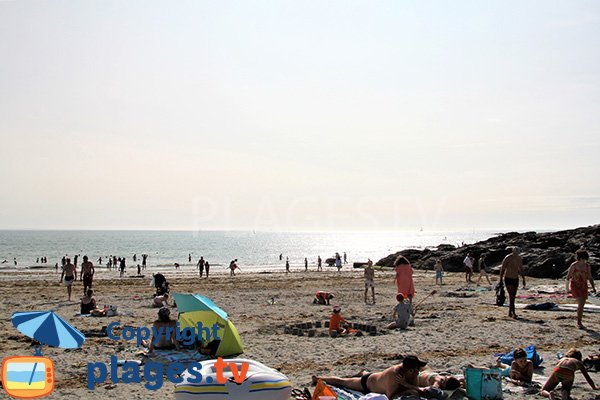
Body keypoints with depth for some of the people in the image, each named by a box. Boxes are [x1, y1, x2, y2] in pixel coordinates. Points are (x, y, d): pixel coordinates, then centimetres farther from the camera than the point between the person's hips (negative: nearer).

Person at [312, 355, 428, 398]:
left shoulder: (413, 374, -26)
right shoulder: (394, 374, -47)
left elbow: (416, 389, -25)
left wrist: (405, 384, -41)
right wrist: (407, 391, -45)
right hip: (365, 384, -5)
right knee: (342, 381, 19)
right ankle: (318, 379, 40)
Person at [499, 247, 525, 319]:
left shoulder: (519, 258, 2)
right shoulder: (507, 258, -16)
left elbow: (521, 269, 14)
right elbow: (502, 270, -12)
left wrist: (524, 279, 13)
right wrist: (500, 280, -14)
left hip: (516, 279, 6)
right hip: (508, 279, -6)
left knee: (513, 296, 9)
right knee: (511, 296, -15)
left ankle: (510, 312, 18)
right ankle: (513, 313, -19)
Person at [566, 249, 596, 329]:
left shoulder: (587, 266, 1)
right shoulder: (573, 265, -10)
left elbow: (590, 277, 7)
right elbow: (568, 276, -4)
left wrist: (593, 287, 0)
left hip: (583, 287, 5)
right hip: (574, 285, -4)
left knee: (582, 305, 9)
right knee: (580, 303, -19)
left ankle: (579, 322, 26)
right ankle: (579, 323, -11)